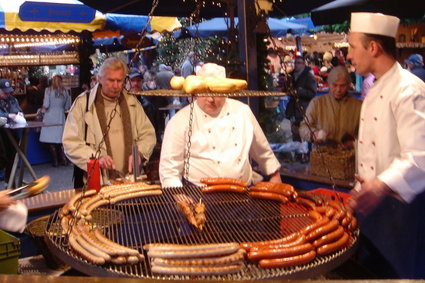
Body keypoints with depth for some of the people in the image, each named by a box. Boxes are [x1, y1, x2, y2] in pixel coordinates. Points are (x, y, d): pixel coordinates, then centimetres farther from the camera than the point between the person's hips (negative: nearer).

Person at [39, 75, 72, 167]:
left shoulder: (48, 90, -3)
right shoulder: (65, 91, 4)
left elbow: (46, 105, -8)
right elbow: (67, 107, 7)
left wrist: (43, 110, 12)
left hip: (50, 117, -3)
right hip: (60, 117, 3)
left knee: (50, 140, 4)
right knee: (60, 140, 10)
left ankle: (55, 161, 5)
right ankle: (64, 160, 7)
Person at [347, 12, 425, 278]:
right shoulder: (375, 92, 12)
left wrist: (383, 186, -41)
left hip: (403, 205, -9)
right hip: (374, 200, 9)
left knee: (402, 271, 4)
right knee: (370, 268, 18)